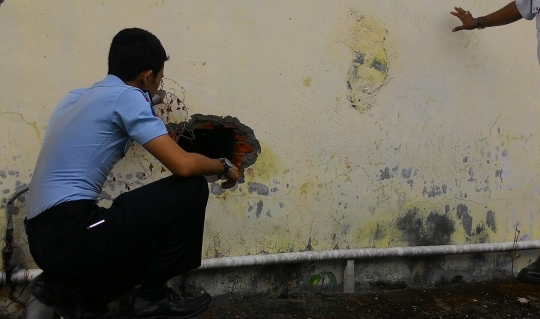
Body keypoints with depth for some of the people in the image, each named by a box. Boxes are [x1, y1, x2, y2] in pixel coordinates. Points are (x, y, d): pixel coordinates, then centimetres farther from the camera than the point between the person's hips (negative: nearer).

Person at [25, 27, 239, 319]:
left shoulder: (78, 97, 17)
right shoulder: (126, 96, -9)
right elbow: (183, 165, -16)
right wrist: (223, 166, 5)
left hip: (45, 236, 9)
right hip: (71, 235, -9)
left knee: (151, 245, 28)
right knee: (191, 189, -5)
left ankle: (69, 289, 13)